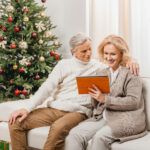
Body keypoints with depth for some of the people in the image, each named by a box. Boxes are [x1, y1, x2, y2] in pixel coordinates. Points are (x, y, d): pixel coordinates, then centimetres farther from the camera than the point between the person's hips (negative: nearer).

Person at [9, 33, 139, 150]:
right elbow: (47, 87, 3)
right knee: (16, 122, -13)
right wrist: (28, 109, -8)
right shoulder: (64, 64, 10)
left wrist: (130, 61, -12)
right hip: (52, 108, 3)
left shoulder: (98, 67, 9)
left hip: (76, 112, -2)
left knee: (58, 127, -37)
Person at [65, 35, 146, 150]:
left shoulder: (130, 73, 0)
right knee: (74, 135, -21)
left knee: (100, 137, -34)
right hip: (103, 117, 5)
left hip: (127, 119, -5)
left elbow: (134, 102, -12)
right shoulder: (103, 73, 18)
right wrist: (94, 94, -3)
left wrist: (105, 99, -18)